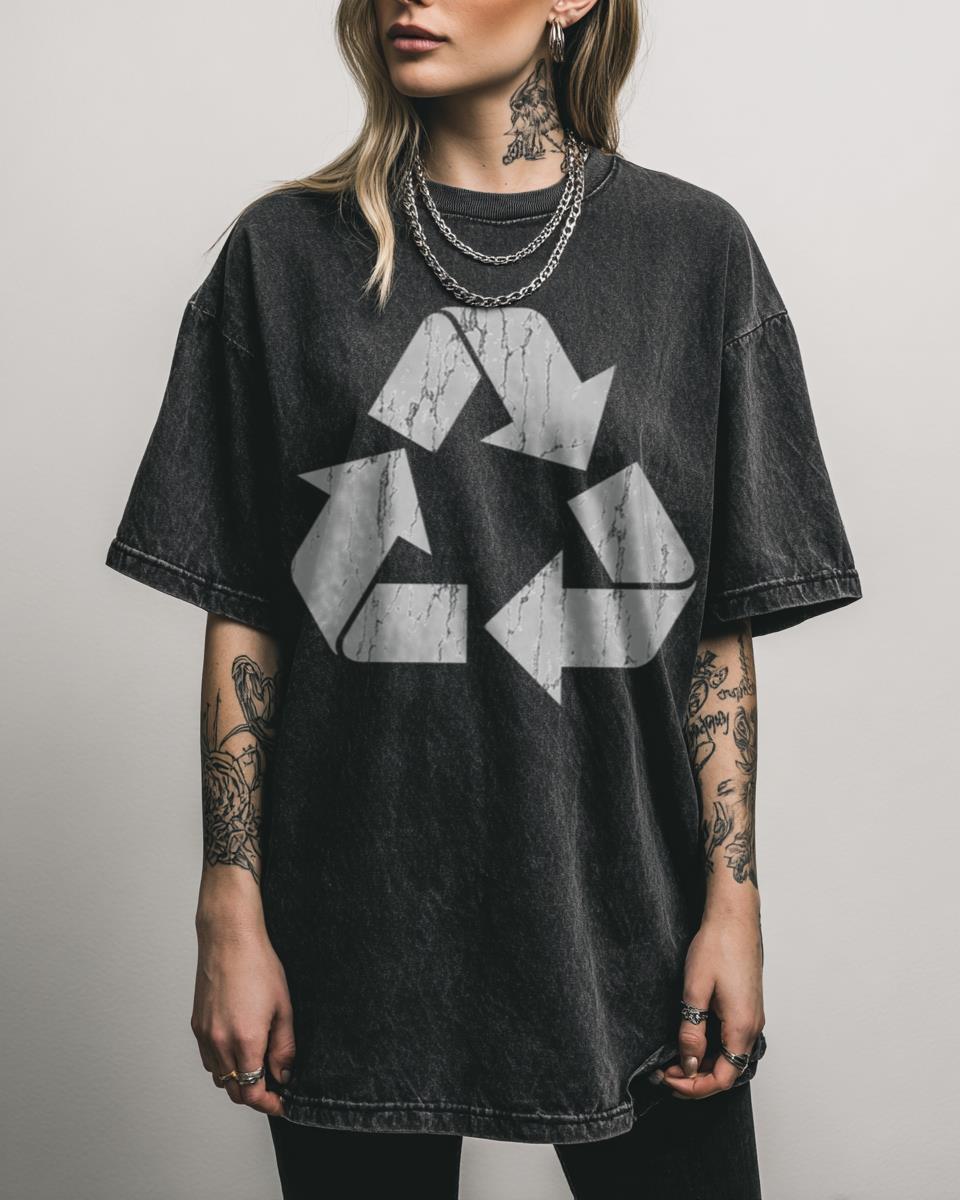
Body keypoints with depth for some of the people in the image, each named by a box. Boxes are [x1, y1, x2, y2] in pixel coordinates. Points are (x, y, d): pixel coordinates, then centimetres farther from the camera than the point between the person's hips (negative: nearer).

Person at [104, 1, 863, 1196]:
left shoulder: (693, 247, 2)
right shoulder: (288, 251, 2)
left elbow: (722, 623, 1)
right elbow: (242, 615, 1)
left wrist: (733, 898, -3)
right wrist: (231, 914, -2)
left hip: (625, 916, 0)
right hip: (358, 935, 0)